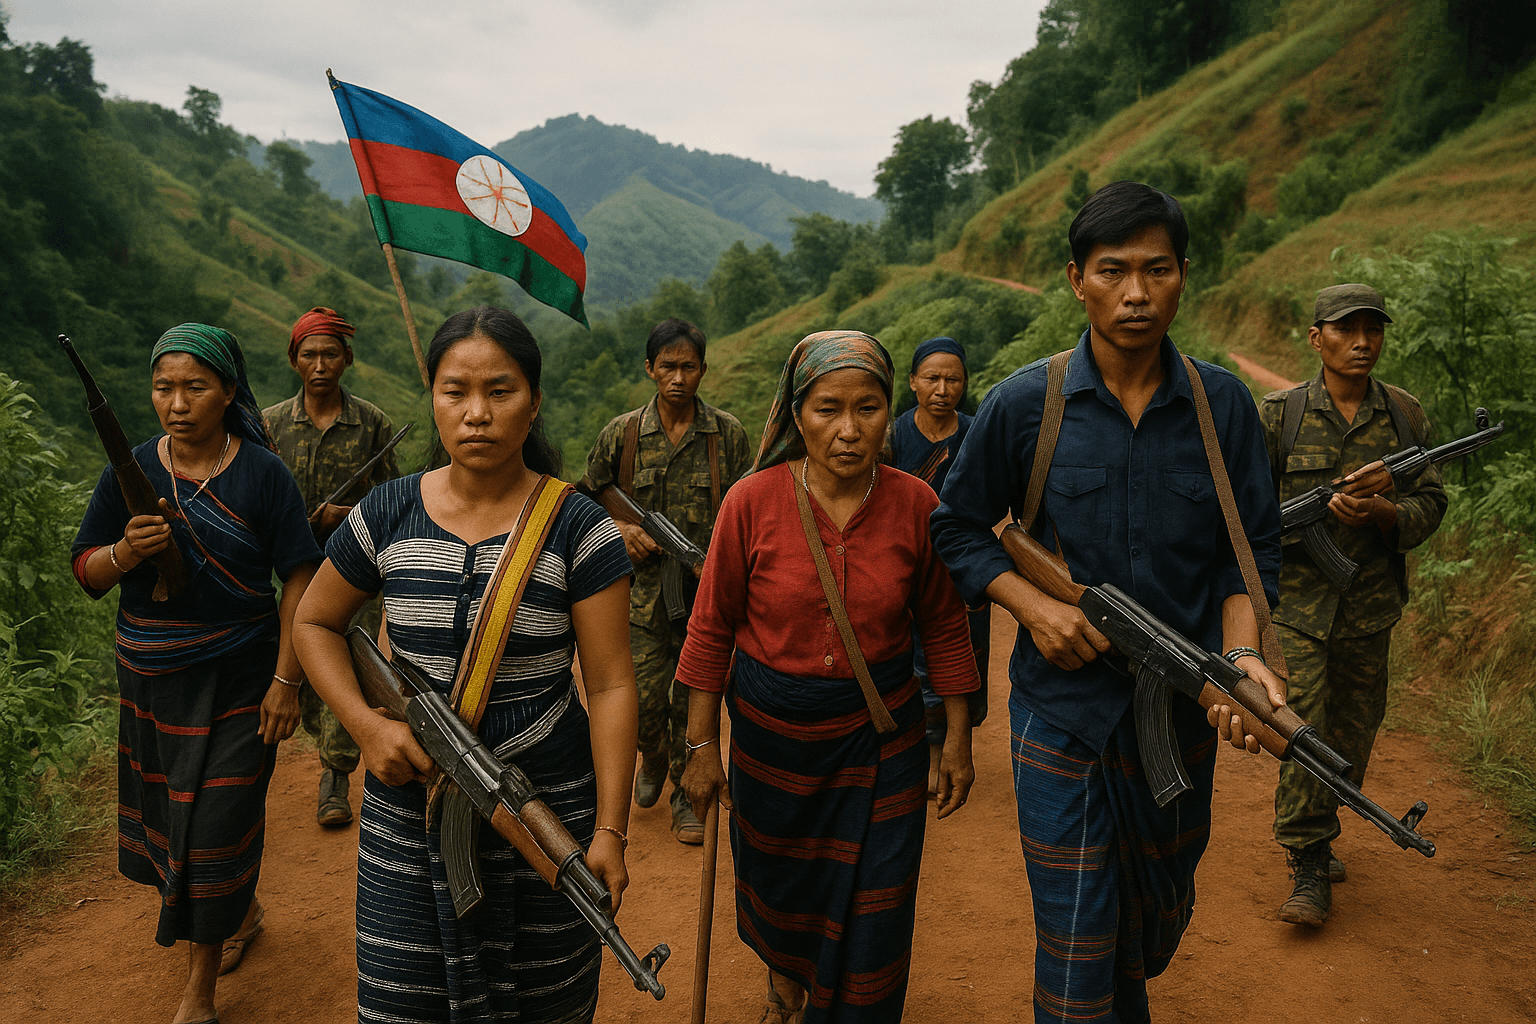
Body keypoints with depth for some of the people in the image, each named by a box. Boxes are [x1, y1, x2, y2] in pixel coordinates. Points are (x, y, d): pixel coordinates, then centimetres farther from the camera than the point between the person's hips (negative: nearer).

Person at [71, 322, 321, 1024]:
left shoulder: (261, 473, -10)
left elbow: (299, 582, -9)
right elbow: (86, 574, 5)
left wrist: (286, 680, -13)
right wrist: (124, 552, -18)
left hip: (238, 683, -4)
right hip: (149, 683, 4)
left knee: (216, 826, 0)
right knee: (168, 816, 18)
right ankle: (244, 912, 45)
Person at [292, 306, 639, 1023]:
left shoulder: (579, 530, -9)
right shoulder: (387, 515, -1)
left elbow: (610, 685, -9)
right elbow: (314, 621, 12)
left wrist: (610, 829, -13)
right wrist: (367, 725, -4)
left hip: (546, 802, -2)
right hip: (408, 798, 2)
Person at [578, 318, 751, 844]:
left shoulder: (728, 433, 0)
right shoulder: (622, 432, 1)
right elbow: (587, 499, 11)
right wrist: (620, 529, -7)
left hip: (706, 590, 0)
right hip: (642, 588, 0)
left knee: (694, 701, 5)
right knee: (643, 699, 1)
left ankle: (687, 794, 25)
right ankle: (654, 758, 34)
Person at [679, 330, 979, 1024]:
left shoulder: (915, 505, -11)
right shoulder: (752, 502, -15)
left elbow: (944, 627, 0)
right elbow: (712, 629, -7)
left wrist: (958, 739, 3)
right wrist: (702, 747, -5)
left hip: (879, 734, 0)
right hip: (771, 731, 0)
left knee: (871, 912, 5)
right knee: (778, 886, 23)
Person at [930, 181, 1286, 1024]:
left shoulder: (1223, 404, -2)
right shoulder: (1023, 405, -7)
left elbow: (1253, 546, 3)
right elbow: (957, 526, 3)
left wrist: (1242, 653, -15)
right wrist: (1030, 604, -13)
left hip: (1183, 712, 3)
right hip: (1063, 711, -3)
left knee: (1158, 925, 23)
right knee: (1074, 949, 1)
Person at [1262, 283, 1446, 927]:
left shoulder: (1405, 415, 4)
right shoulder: (1279, 414, -4)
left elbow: (1430, 505, 4)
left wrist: (1378, 511, -18)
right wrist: (1331, 503, -19)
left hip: (1373, 602, 3)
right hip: (1302, 597, -3)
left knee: (1354, 730, 13)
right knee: (1304, 725, -7)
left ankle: (1313, 831, 34)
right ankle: (1309, 867, 3)